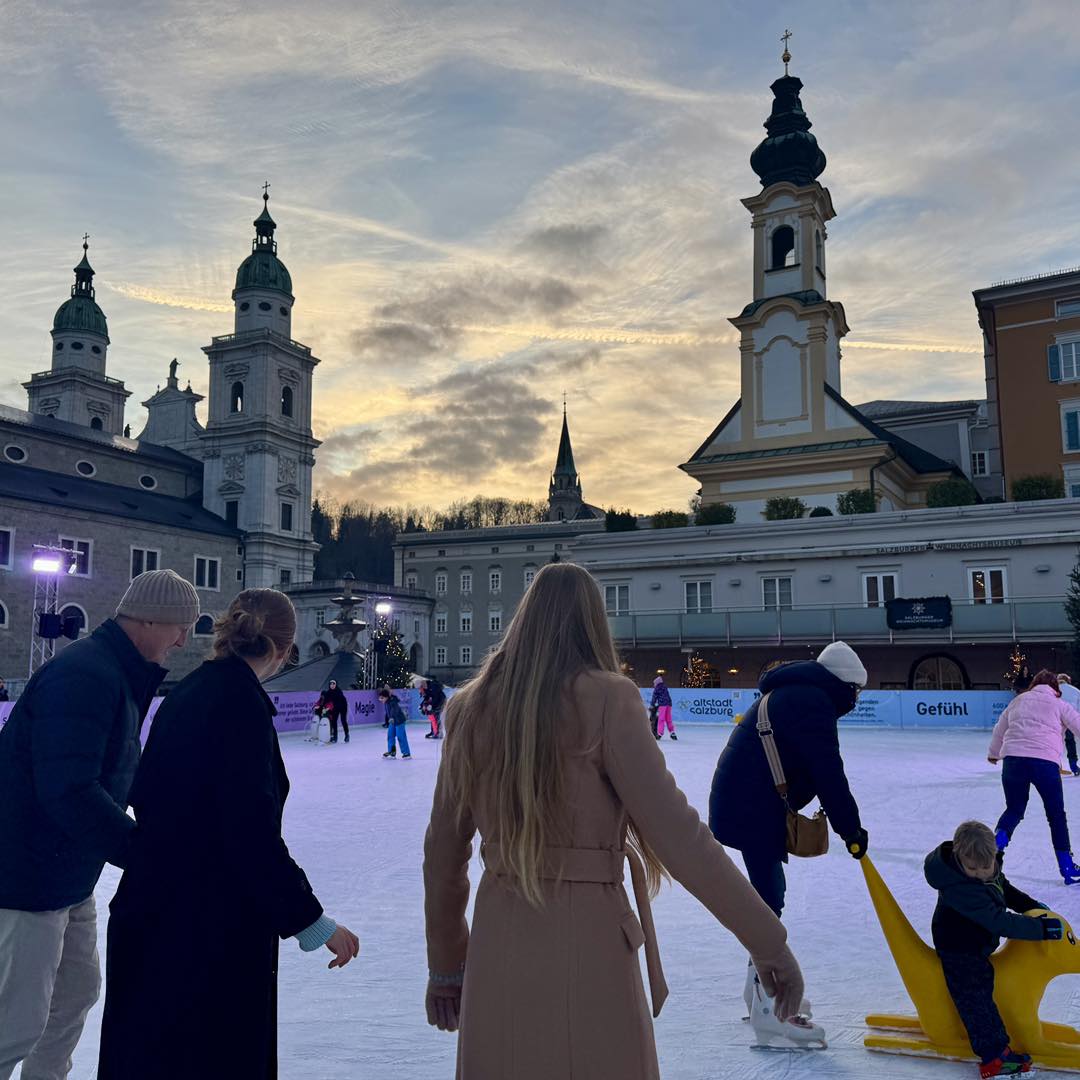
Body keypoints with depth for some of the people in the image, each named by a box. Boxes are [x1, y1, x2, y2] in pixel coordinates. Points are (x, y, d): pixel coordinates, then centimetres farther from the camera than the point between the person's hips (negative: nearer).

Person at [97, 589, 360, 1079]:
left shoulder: (187, 693, 5)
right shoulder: (241, 703, -21)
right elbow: (253, 834, -24)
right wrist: (311, 921, -17)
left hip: (158, 909, 9)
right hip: (210, 925, -9)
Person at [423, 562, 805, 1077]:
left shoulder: (470, 707, 2)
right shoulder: (605, 698, -13)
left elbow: (443, 851, 8)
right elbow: (675, 833, -16)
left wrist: (445, 964, 20)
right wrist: (770, 942, -7)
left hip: (495, 949, 5)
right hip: (586, 946, -4)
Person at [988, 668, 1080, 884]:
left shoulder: (1018, 700, 20)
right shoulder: (1059, 705, 12)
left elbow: (999, 730, 28)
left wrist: (994, 754, 45)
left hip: (1013, 758, 2)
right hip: (1045, 761, -2)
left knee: (1014, 810, 17)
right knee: (1056, 815, 14)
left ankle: (997, 843, -8)